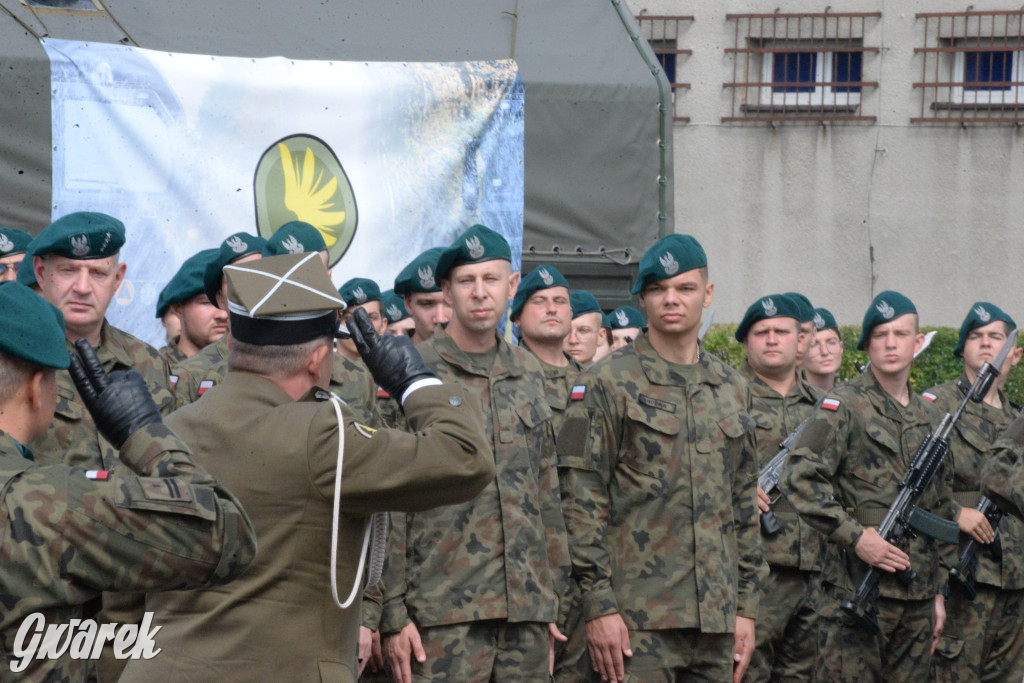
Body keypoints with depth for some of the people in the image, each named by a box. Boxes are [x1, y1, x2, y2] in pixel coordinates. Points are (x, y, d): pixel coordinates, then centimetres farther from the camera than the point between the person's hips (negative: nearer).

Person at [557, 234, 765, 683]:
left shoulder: (731, 389, 15)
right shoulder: (608, 384, -2)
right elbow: (581, 500, -7)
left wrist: (746, 605, 12)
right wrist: (599, 605, -13)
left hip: (715, 618, 5)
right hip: (637, 620, -5)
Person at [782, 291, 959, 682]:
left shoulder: (930, 418, 16)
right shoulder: (844, 407, -4)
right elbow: (798, 479, -15)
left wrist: (939, 590, 17)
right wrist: (855, 535, -19)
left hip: (918, 599, 6)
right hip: (856, 589, -6)